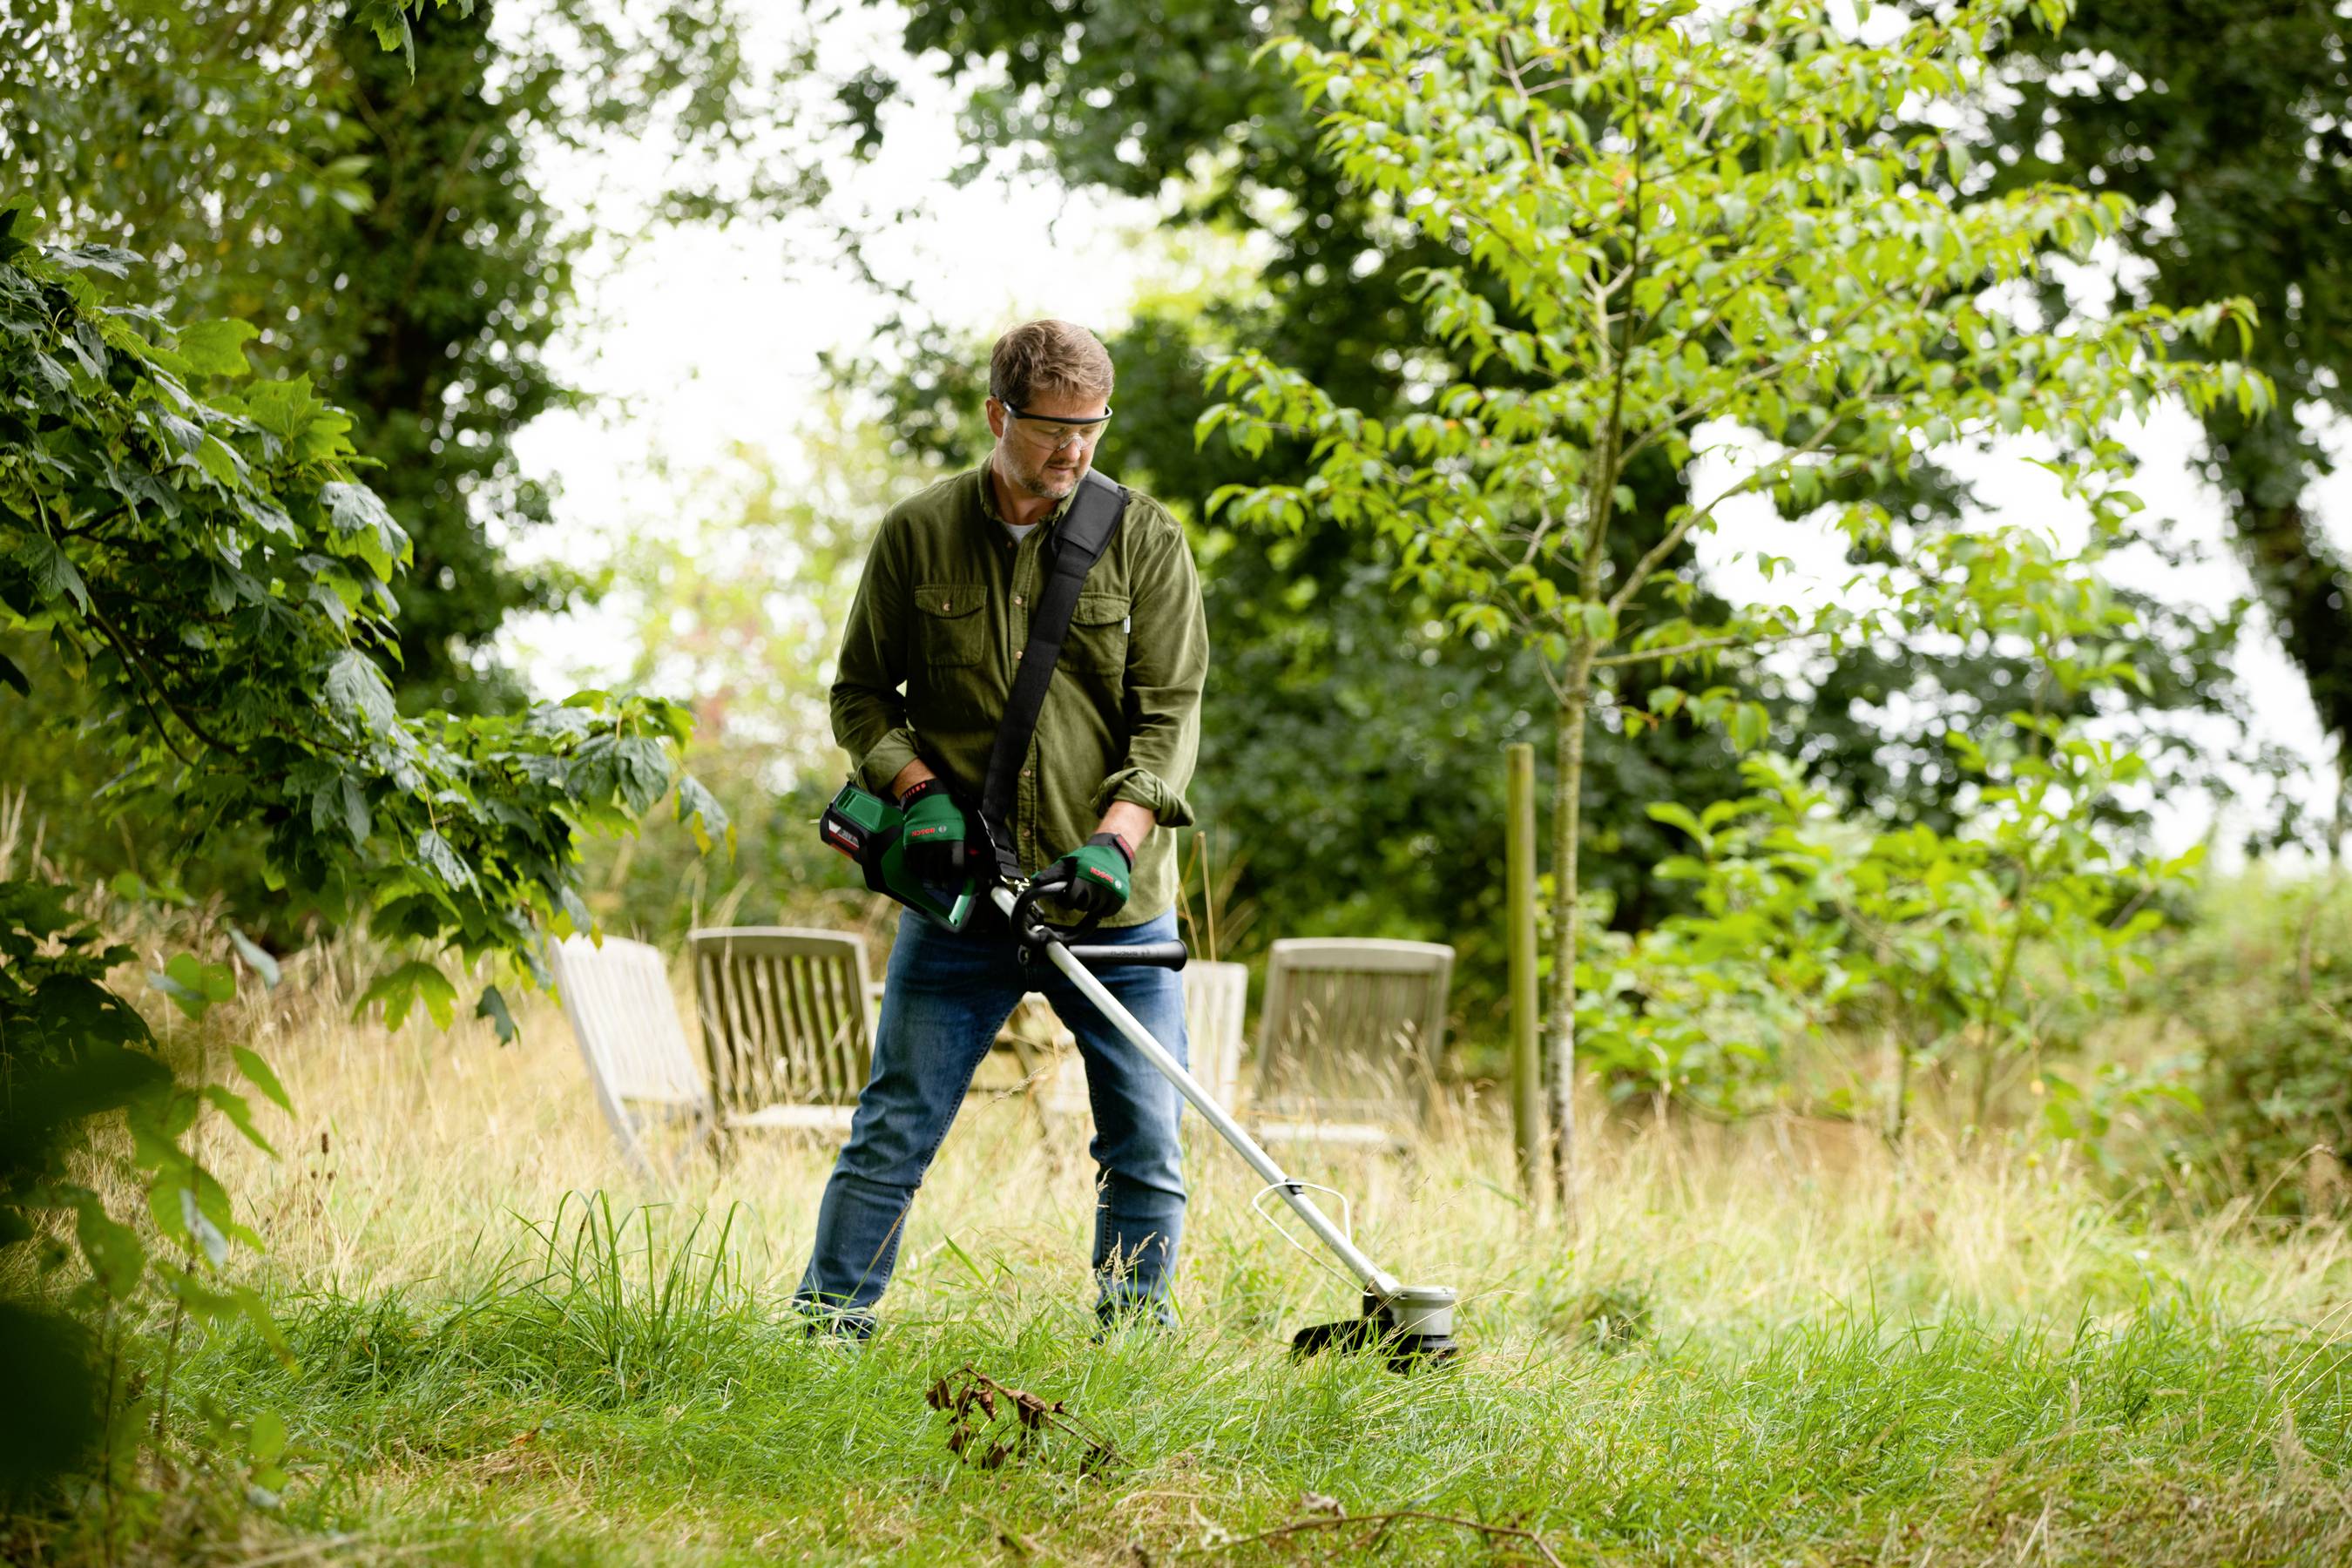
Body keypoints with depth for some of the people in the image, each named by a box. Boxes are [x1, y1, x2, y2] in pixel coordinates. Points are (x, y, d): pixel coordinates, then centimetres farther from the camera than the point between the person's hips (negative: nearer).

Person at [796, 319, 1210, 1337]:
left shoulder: (1146, 540, 2)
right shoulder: (916, 536, 3)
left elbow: (1170, 714, -2)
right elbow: (861, 692, 10)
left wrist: (1115, 840, -17)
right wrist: (918, 788, -9)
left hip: (1115, 903, 1)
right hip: (960, 897, -1)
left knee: (1145, 1147, 3)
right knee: (892, 1132, -1)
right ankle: (827, 1328, 5)